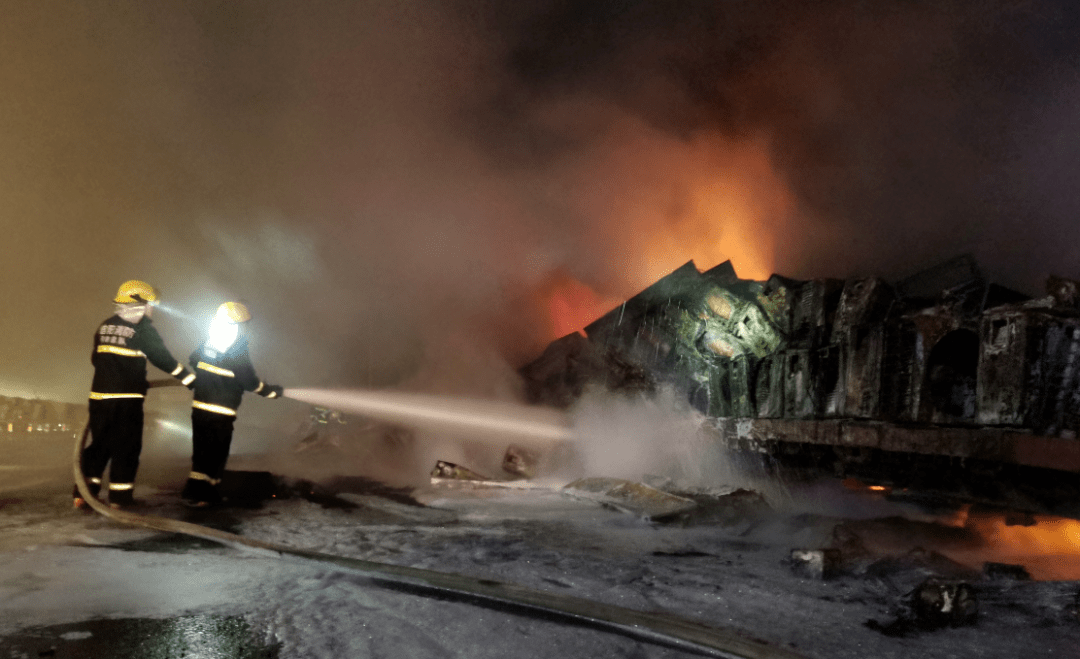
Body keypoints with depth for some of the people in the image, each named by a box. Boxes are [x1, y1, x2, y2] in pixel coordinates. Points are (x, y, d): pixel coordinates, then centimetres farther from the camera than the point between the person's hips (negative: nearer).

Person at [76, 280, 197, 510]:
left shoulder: (104, 327, 12)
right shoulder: (142, 329, -7)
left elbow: (96, 359, 19)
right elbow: (163, 359, -6)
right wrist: (189, 378, 1)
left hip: (99, 396, 6)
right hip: (127, 398, -6)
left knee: (100, 444, 14)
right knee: (126, 447, 4)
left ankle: (83, 493, 13)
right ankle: (120, 497, 7)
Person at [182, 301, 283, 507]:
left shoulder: (206, 345, 4)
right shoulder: (237, 354, -17)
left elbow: (193, 361, 22)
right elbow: (251, 383, -13)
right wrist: (274, 391, 1)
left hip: (199, 407, 7)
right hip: (221, 413, -7)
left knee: (202, 451, 14)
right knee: (215, 453, 4)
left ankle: (206, 490, 23)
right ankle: (196, 492, 5)